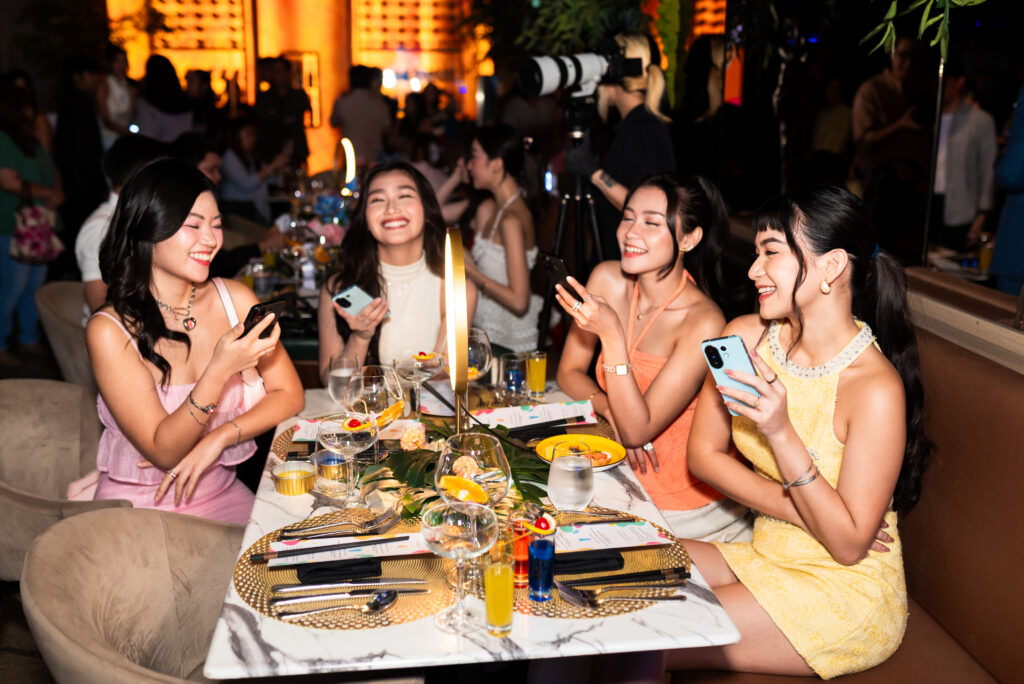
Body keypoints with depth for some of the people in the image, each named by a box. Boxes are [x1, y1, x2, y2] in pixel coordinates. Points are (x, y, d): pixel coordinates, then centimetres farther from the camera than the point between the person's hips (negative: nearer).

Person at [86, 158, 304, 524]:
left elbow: (289, 395, 2)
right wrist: (219, 370, -31)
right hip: (140, 508, -4)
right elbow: (163, 451, -16)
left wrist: (218, 438, -14)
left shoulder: (235, 298, 0)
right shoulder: (110, 330, -12)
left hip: (222, 493, 4)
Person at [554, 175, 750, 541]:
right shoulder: (607, 280, -6)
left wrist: (612, 333, -32)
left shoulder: (703, 322, -22)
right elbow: (569, 371, 4)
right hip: (623, 483, 5)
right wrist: (612, 410, -15)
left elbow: (637, 431, -24)